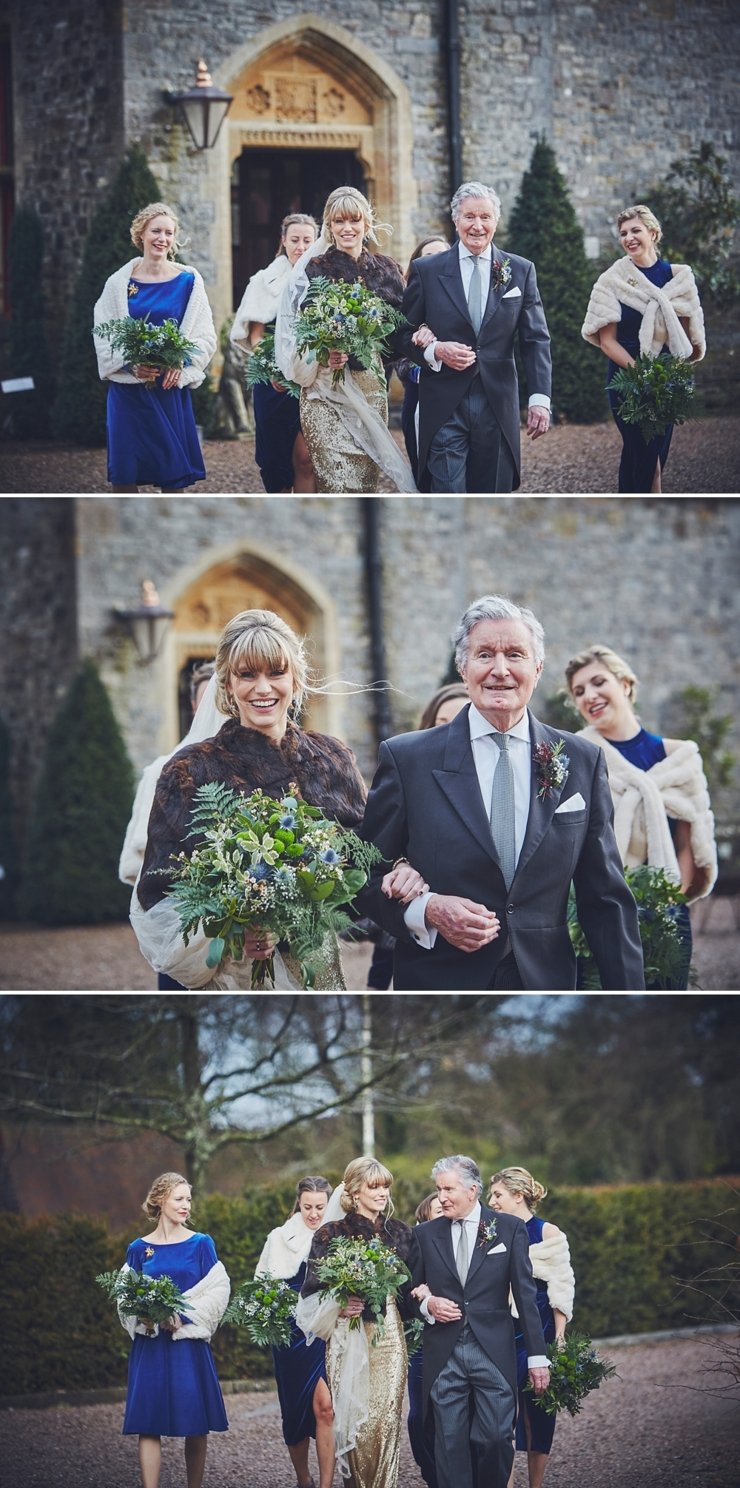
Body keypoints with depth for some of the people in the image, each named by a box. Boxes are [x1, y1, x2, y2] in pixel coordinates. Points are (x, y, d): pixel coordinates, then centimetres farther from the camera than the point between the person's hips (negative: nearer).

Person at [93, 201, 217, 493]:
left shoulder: (188, 281, 3)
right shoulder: (120, 282, 3)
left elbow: (205, 336, 3)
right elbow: (103, 335, 1)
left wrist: (181, 363, -15)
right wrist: (130, 364, -15)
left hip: (170, 388, 0)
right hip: (127, 388, 0)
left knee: (173, 472, 0)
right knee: (123, 474, -1)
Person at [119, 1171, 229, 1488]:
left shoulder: (201, 1244, 3)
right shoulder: (139, 1249, 7)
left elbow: (217, 1292, -1)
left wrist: (185, 1318, -12)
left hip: (189, 1342, -1)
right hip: (151, 1345, 1)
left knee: (196, 1425, 0)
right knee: (148, 1423, -5)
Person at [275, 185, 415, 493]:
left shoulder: (386, 269, 10)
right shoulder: (314, 269, 0)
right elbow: (295, 331, -3)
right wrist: (322, 356, -20)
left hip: (371, 385, 3)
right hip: (326, 387, -3)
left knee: (367, 479, 4)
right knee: (337, 482, -12)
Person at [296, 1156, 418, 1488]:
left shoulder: (401, 1233, 11)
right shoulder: (331, 1234, 2)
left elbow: (412, 1287, 16)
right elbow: (312, 1293, 1)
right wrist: (338, 1308, -17)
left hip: (389, 1335, 2)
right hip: (348, 1336, -2)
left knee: (386, 1419, -8)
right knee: (354, 1418, -3)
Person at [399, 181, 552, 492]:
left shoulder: (521, 271, 7)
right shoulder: (426, 270, 4)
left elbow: (536, 339, 5)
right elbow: (404, 334, 8)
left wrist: (539, 398, -6)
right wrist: (434, 351, -12)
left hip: (498, 405, 1)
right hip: (444, 405, -1)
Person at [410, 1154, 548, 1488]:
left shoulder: (509, 1229, 4)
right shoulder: (425, 1234, 10)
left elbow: (525, 1294, 2)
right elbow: (411, 1289, 19)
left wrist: (537, 1357, -1)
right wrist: (426, 1303, -6)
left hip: (493, 1351, -2)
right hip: (444, 1356, 2)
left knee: (496, 1438, -7)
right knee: (450, 1444, 1)